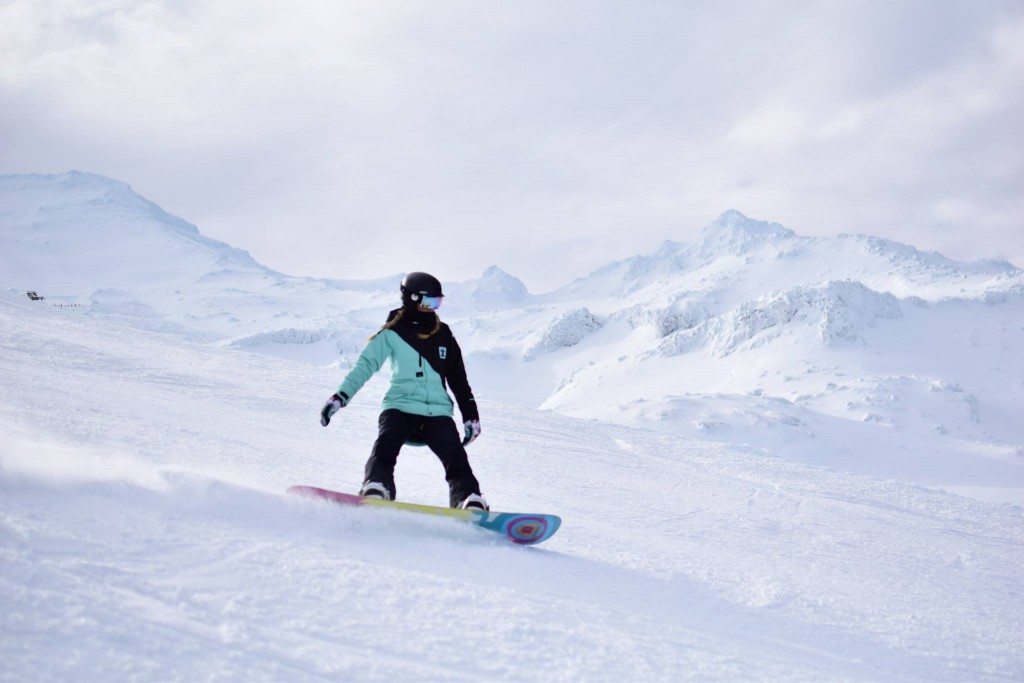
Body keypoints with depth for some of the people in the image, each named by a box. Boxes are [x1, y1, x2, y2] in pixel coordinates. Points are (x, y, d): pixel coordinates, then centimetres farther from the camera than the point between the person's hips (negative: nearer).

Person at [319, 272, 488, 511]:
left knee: (457, 460, -18)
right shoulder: (392, 333, 7)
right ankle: (375, 491, -44)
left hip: (438, 411, 3)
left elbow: (458, 379, 23)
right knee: (384, 448, -29)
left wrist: (470, 415, 18)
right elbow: (365, 365, 2)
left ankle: (470, 503, -29)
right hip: (400, 406, -3)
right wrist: (340, 397, -10)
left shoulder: (443, 336, 17)